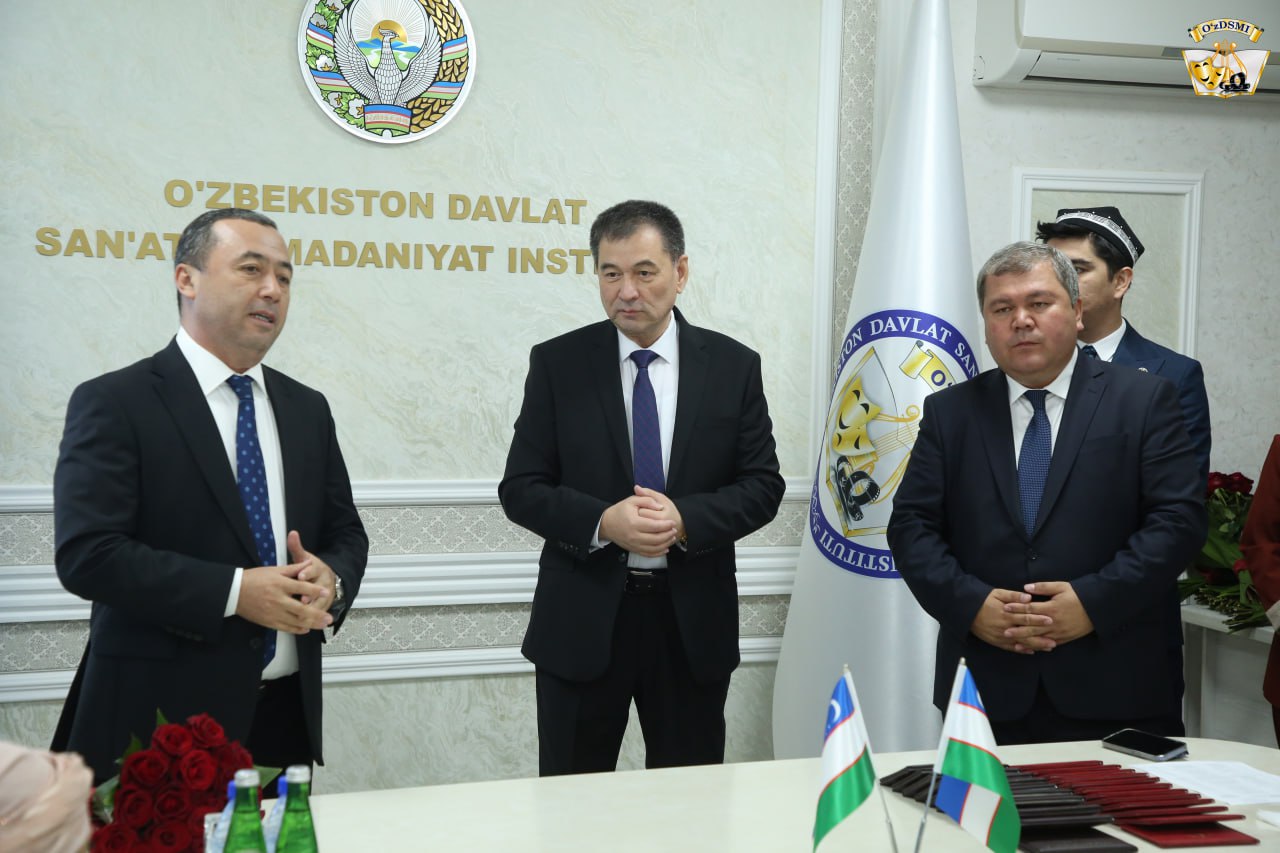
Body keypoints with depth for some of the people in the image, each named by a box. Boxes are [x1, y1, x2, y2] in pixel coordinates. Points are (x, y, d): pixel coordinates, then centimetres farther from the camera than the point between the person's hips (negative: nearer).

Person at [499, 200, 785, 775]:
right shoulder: (556, 364, -1)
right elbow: (521, 489, -2)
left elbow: (763, 486, 1)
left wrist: (685, 518, -17)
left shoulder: (733, 366, 1)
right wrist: (603, 523, -19)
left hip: (693, 621, 1)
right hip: (582, 621, -1)